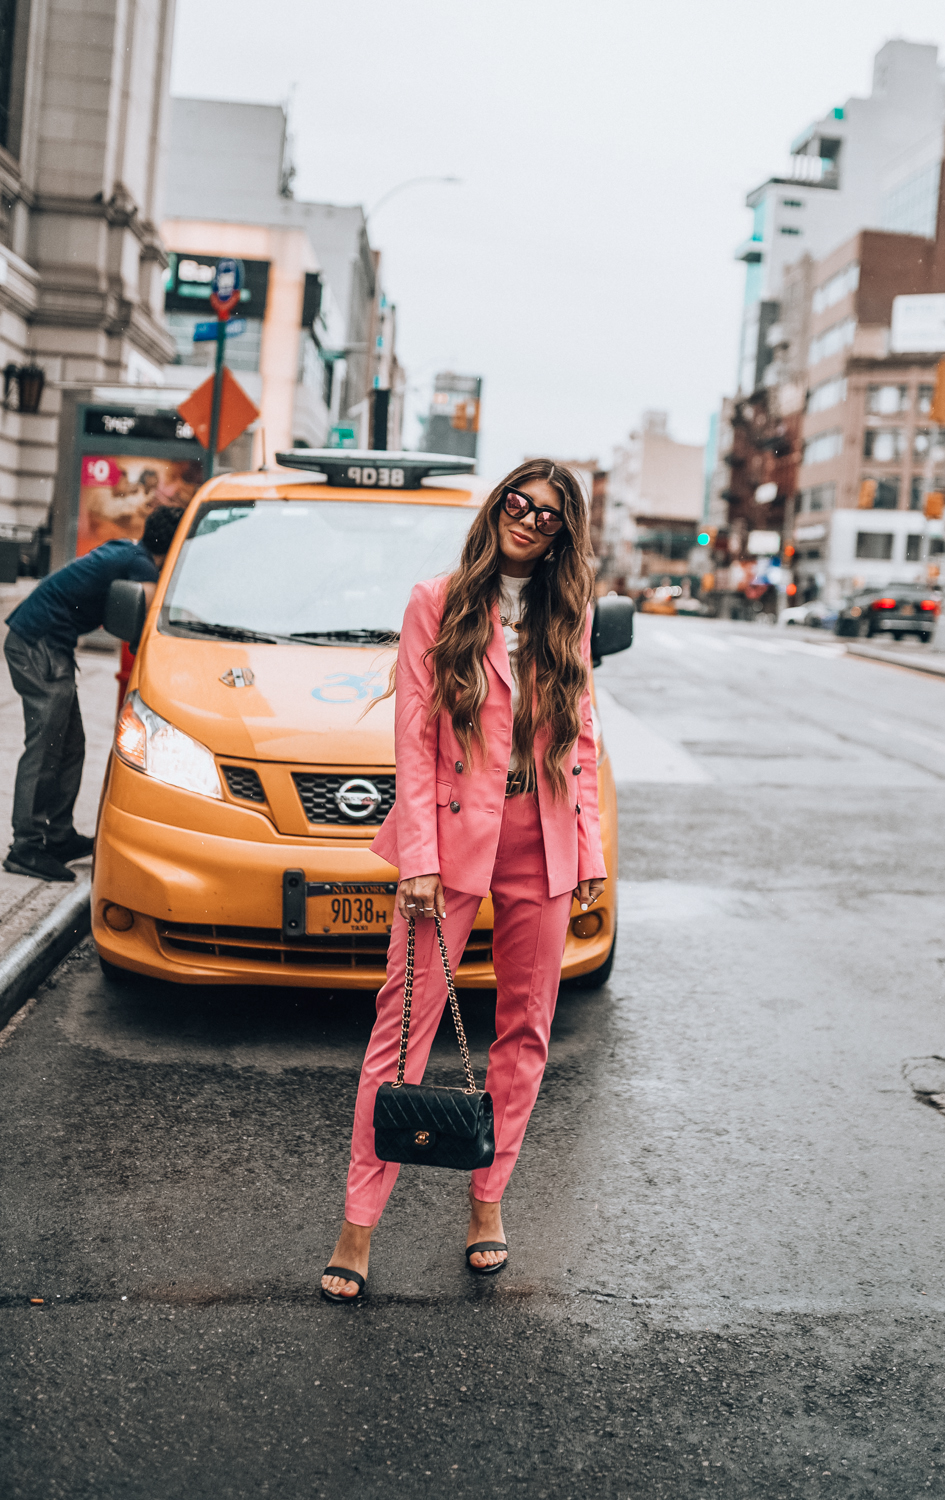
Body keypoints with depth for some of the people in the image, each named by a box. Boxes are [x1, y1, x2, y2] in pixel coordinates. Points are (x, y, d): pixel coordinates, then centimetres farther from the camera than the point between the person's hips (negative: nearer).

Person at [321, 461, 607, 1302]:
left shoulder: (568, 617, 10)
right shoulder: (438, 606, 1)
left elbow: (579, 740, 12)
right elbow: (414, 739, -4)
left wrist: (590, 852, 6)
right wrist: (418, 857, -11)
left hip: (541, 847, 4)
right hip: (453, 837, -3)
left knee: (525, 1030, 9)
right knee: (407, 1022, -4)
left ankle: (488, 1200, 23)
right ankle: (359, 1221, 4)